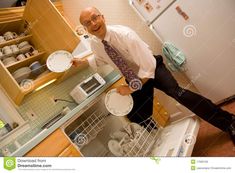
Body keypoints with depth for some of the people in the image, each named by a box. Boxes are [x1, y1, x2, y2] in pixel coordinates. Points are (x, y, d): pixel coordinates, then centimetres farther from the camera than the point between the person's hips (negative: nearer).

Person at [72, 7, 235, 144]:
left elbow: (148, 66, -28)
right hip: (133, 78, 6)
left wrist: (131, 88, -25)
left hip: (151, 69, -5)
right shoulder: (94, 44, -8)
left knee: (176, 91, -29)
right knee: (137, 117, 2)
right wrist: (82, 62, 6)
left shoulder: (124, 34, -28)